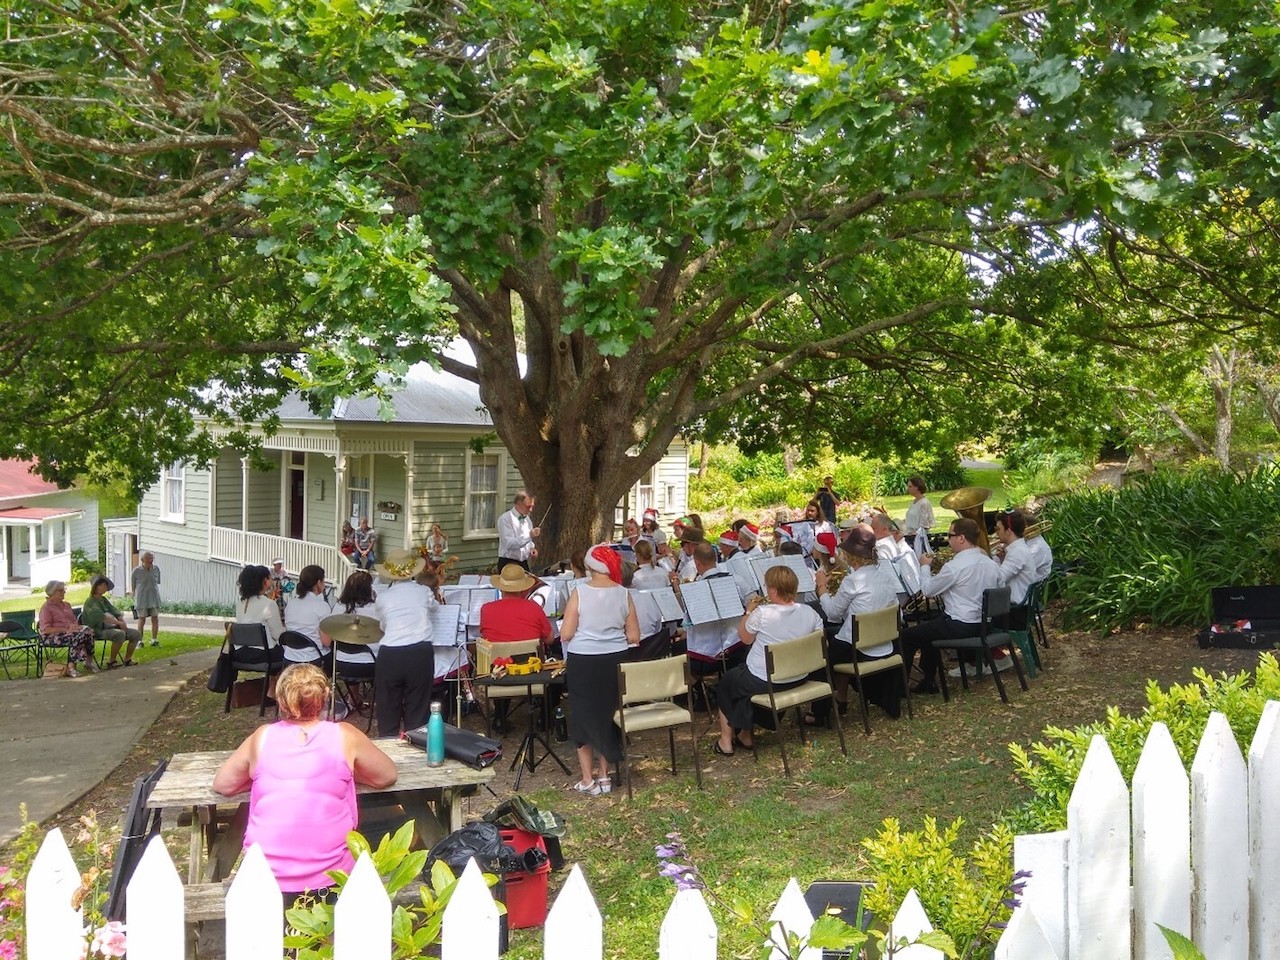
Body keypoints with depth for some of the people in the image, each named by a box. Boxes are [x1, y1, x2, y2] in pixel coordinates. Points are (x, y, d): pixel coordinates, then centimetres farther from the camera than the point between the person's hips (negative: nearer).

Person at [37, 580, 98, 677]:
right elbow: (46, 629, -11)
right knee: (76, 637, -35)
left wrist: (74, 625, 0)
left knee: (88, 630, -24)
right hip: (52, 636, -7)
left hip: (70, 632, 7)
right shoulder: (46, 607, -1)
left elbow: (75, 621, 26)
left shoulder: (66, 605, 23)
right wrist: (65, 629, -19)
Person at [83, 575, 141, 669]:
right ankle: (111, 662, -23)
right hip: (99, 630, -8)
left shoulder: (104, 600, 22)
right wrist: (118, 622, -27)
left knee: (136, 634, -5)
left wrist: (122, 622, -8)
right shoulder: (90, 601, -5)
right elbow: (101, 616, -21)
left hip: (112, 627, 8)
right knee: (120, 634, -35)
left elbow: (114, 611, 13)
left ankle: (127, 660, 4)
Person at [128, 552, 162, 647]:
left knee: (155, 618, 1)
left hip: (154, 597, 3)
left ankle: (154, 640, 9)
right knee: (142, 619, -1)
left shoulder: (156, 569, 5)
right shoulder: (137, 570, -4)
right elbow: (133, 586, 3)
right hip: (141, 598, -3)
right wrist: (133, 595, 2)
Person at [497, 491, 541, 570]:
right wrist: (529, 536, -30)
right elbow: (509, 543, -22)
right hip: (508, 564, -6)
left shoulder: (527, 519, 11)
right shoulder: (505, 519, -11)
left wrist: (532, 549, 0)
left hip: (524, 563, 6)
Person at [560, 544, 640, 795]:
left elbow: (566, 634, -12)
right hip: (614, 661, 3)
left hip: (582, 662, -3)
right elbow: (634, 637, -1)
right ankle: (604, 775, 24)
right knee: (607, 715, 17)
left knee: (583, 717, 11)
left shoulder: (579, 592, -12)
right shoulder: (623, 594, -4)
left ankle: (588, 780, 14)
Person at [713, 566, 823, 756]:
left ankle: (726, 741, 26)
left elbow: (745, 638, -6)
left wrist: (749, 611, 4)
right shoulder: (810, 613, -10)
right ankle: (744, 734, 35)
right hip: (799, 678, 6)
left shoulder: (762, 613, -23)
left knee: (726, 681, 25)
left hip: (764, 682, -6)